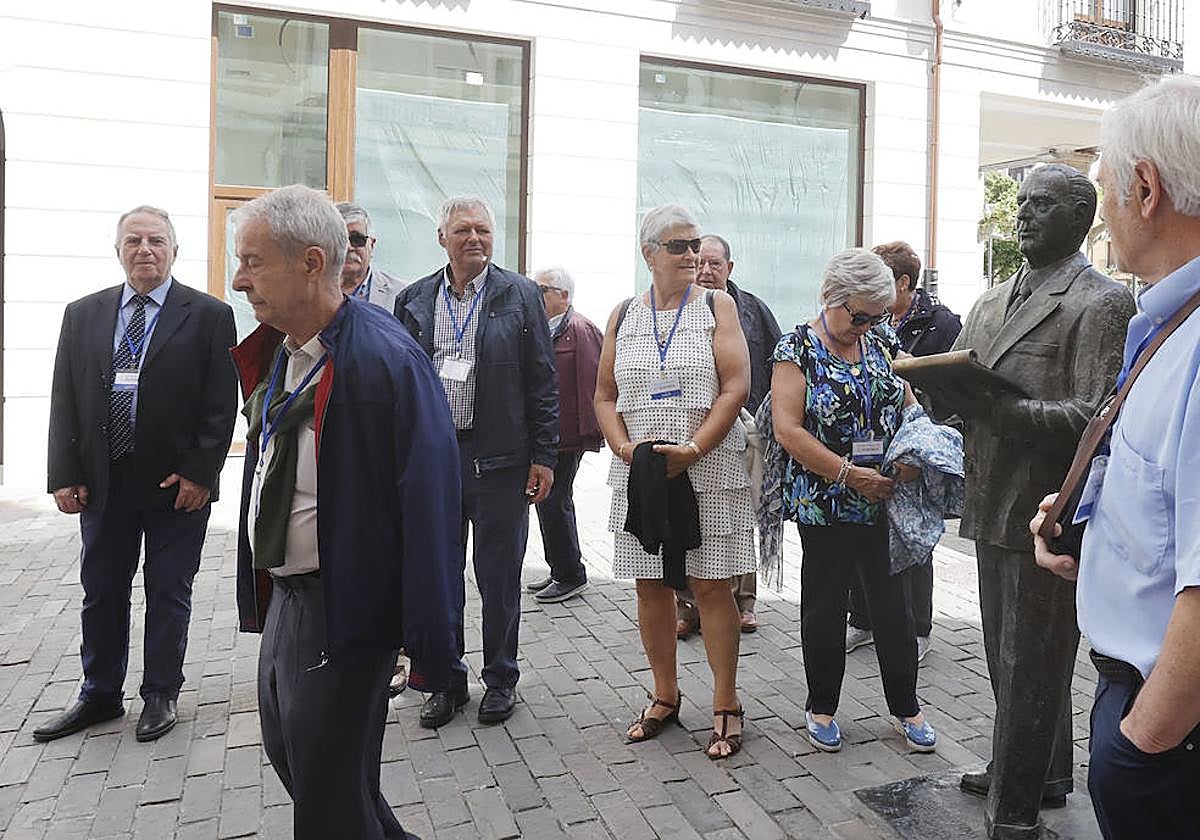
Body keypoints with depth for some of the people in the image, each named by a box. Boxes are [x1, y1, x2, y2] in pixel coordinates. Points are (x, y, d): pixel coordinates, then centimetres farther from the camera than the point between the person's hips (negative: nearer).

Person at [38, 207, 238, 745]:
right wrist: (65, 475, -1)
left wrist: (199, 473, -12)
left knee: (168, 593, 9)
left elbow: (221, 405, -7)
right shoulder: (82, 314, 8)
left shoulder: (209, 316, -4)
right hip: (102, 481, 4)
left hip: (178, 483, -3)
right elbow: (65, 400, 6)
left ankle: (160, 695, 25)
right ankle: (100, 696, 31)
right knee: (101, 590, 14)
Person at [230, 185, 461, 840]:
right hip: (283, 597, 9)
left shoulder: (387, 359, -23)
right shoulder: (275, 353, 5)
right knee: (287, 755, 25)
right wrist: (260, 591, 16)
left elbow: (427, 507, -23)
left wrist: (425, 640, -20)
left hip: (345, 609, -9)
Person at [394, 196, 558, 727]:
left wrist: (543, 456, -5)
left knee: (499, 576, 8)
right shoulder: (413, 300, 8)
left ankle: (500, 679, 26)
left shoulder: (520, 295, 0)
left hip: (499, 459, -3)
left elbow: (543, 381, -1)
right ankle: (447, 680, 28)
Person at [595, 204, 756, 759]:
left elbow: (735, 388, -6)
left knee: (710, 585, -1)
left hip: (708, 470, -3)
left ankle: (726, 705, 13)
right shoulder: (624, 317, 10)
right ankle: (665, 696, 26)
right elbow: (605, 395, 10)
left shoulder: (717, 307, 3)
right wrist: (625, 447, -9)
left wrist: (692, 450, -16)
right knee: (650, 585, 9)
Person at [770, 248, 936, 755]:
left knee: (892, 603, 11)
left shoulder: (879, 346, 7)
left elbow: (909, 405, 13)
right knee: (825, 605, 9)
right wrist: (850, 474, -21)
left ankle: (905, 707, 28)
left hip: (884, 500, 4)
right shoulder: (797, 350, -9)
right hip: (824, 503, -4)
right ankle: (821, 707, 26)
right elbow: (788, 430, -17)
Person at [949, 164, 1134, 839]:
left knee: (1030, 667, 3)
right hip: (994, 506, 8)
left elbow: (1094, 418, -19)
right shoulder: (995, 298, 14)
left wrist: (1007, 410, -33)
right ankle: (1045, 775, 41)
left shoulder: (1102, 303, -10)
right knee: (1008, 657, 21)